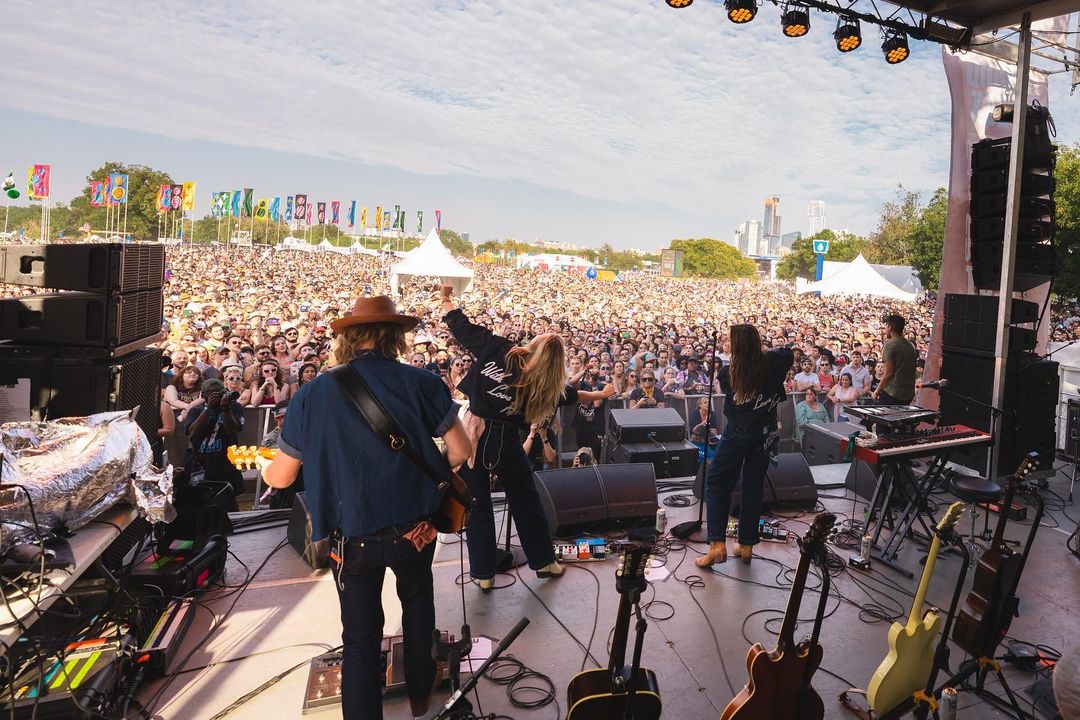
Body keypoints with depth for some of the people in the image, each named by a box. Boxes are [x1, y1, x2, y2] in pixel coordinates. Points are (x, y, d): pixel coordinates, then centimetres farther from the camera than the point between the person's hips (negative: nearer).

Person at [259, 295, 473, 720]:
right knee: (417, 603, 29)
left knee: (360, 637, 17)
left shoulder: (312, 393, -7)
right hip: (413, 526, 1)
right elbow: (461, 450, -6)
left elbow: (280, 478, 0)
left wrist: (264, 465, 23)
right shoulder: (421, 382, -10)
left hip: (353, 537, 0)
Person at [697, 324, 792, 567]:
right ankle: (746, 545, 20)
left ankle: (718, 544, -3)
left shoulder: (728, 372, -14)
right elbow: (787, 353, 14)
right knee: (753, 486, 12)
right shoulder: (772, 363, -8)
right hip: (764, 433, 3)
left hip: (737, 433, -3)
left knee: (716, 482, 6)